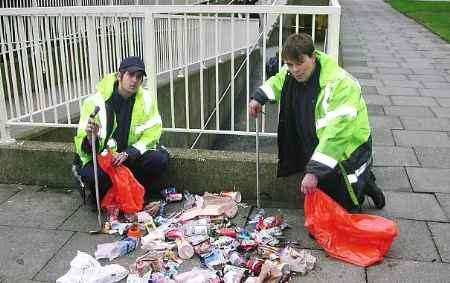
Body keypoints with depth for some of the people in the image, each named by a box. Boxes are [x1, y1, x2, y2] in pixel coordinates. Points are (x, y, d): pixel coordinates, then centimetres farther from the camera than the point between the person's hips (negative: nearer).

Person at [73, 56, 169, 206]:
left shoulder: (147, 99, -10)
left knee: (160, 159, -24)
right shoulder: (95, 102, -18)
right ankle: (101, 197, 3)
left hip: (131, 154, 3)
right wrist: (90, 138, -43)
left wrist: (127, 154, -24)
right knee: (91, 174, -34)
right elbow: (85, 149, -19)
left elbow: (151, 135, -10)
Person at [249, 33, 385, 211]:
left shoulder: (339, 84, -32)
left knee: (343, 204, -6)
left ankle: (364, 182, 24)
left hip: (348, 148, -7)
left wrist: (314, 171, -43)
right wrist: (259, 97, 0)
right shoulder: (292, 73, -8)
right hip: (314, 147, 7)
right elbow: (279, 81, 18)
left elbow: (336, 132, -39)